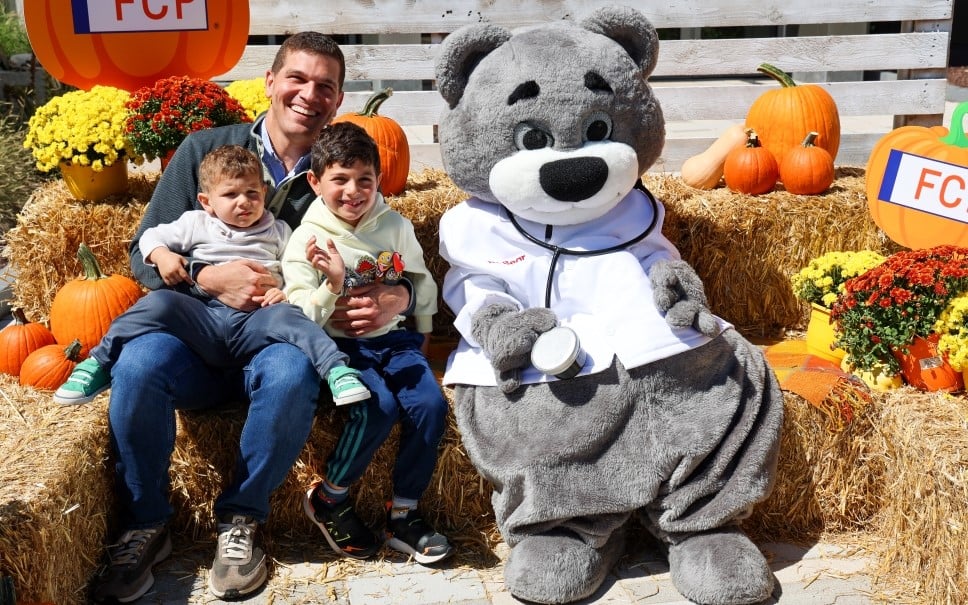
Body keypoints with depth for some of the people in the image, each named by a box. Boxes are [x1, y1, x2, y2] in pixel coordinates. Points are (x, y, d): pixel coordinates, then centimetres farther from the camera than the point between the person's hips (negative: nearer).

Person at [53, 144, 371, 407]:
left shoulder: (278, 232, 21)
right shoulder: (196, 224, 22)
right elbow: (151, 236, 24)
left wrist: (288, 293, -8)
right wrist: (162, 256, 1)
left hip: (256, 320, 0)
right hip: (205, 317, 1)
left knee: (288, 317, -33)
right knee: (158, 303, -27)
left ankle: (337, 369, -42)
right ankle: (98, 364, -24)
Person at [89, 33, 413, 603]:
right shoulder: (205, 150, 6)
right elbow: (145, 254, 5)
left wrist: (399, 295, -18)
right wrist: (207, 277, -16)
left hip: (282, 339, -1)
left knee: (292, 373, -36)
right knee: (138, 364, -32)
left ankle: (241, 519, -14)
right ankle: (145, 524, -10)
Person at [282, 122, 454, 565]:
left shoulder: (396, 227, 2)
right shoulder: (305, 240, -7)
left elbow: (421, 281, 18)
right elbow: (302, 319, -12)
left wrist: (422, 336, 21)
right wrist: (332, 284, -28)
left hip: (394, 338, 4)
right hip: (341, 345, -4)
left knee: (431, 405, -20)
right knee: (379, 408, -30)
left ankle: (403, 514, -2)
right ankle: (328, 500, -5)